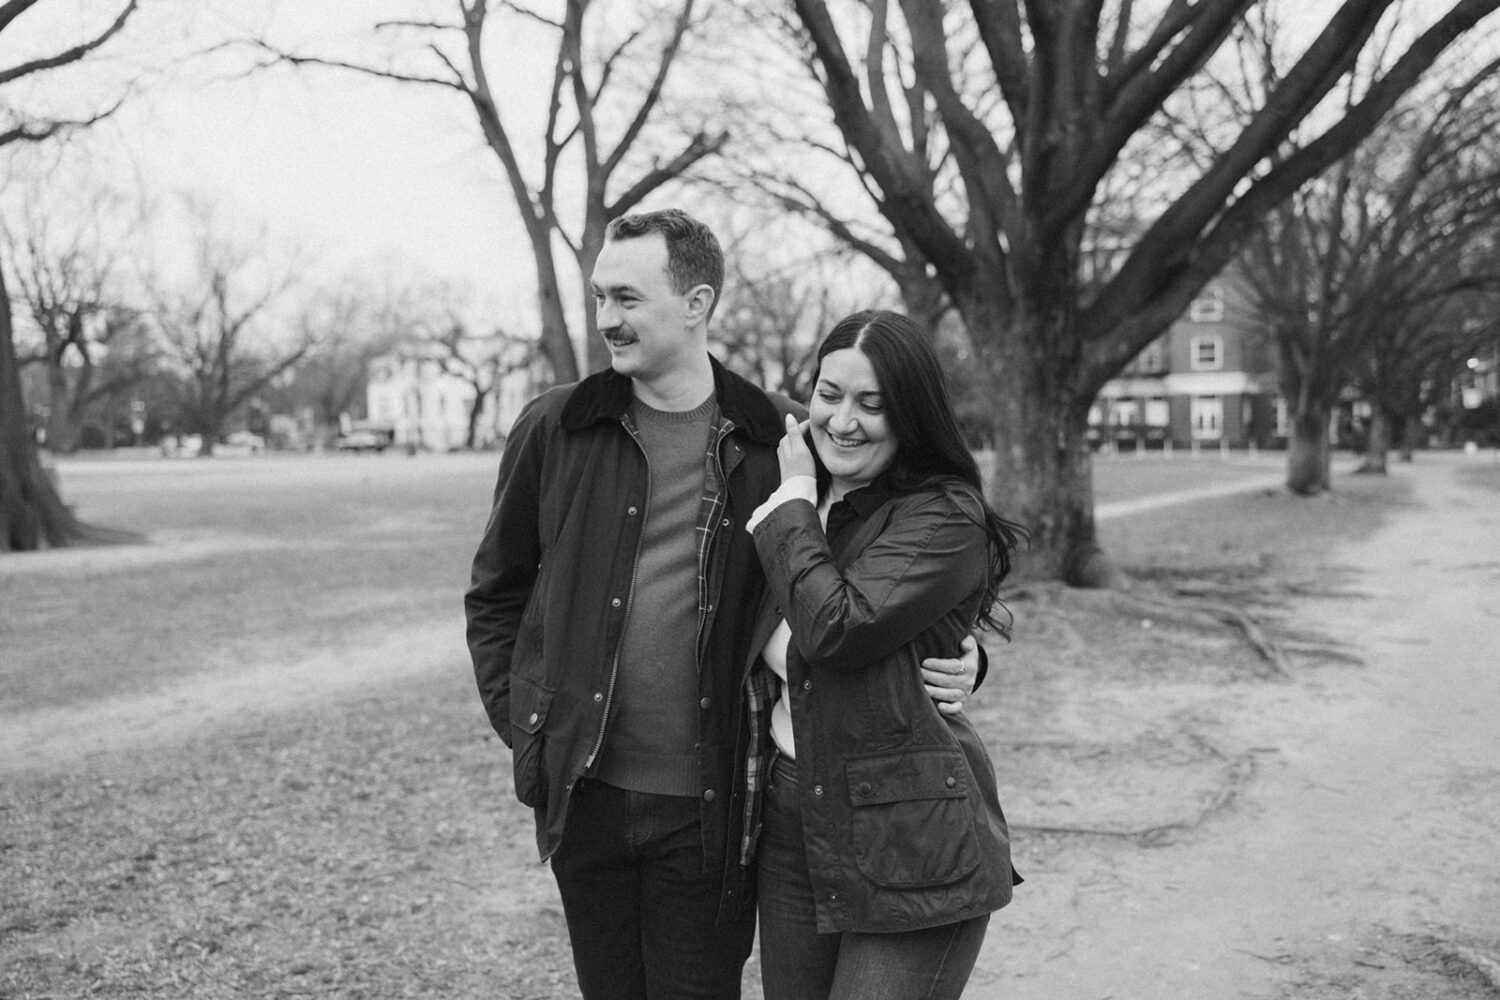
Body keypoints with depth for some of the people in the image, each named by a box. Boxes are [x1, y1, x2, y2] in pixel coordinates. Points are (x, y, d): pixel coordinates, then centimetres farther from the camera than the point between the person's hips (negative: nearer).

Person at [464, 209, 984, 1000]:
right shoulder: (554, 429, 0)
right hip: (584, 794, 2)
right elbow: (497, 591, 11)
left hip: (708, 811, -2)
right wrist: (518, 724, 2)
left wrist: (951, 658, -9)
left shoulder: (781, 440, -4)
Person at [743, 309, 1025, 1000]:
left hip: (911, 845, -7)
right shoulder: (801, 504, 11)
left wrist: (796, 498, -11)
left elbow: (837, 628, -23)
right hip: (791, 825, 7)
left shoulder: (946, 518, -12)